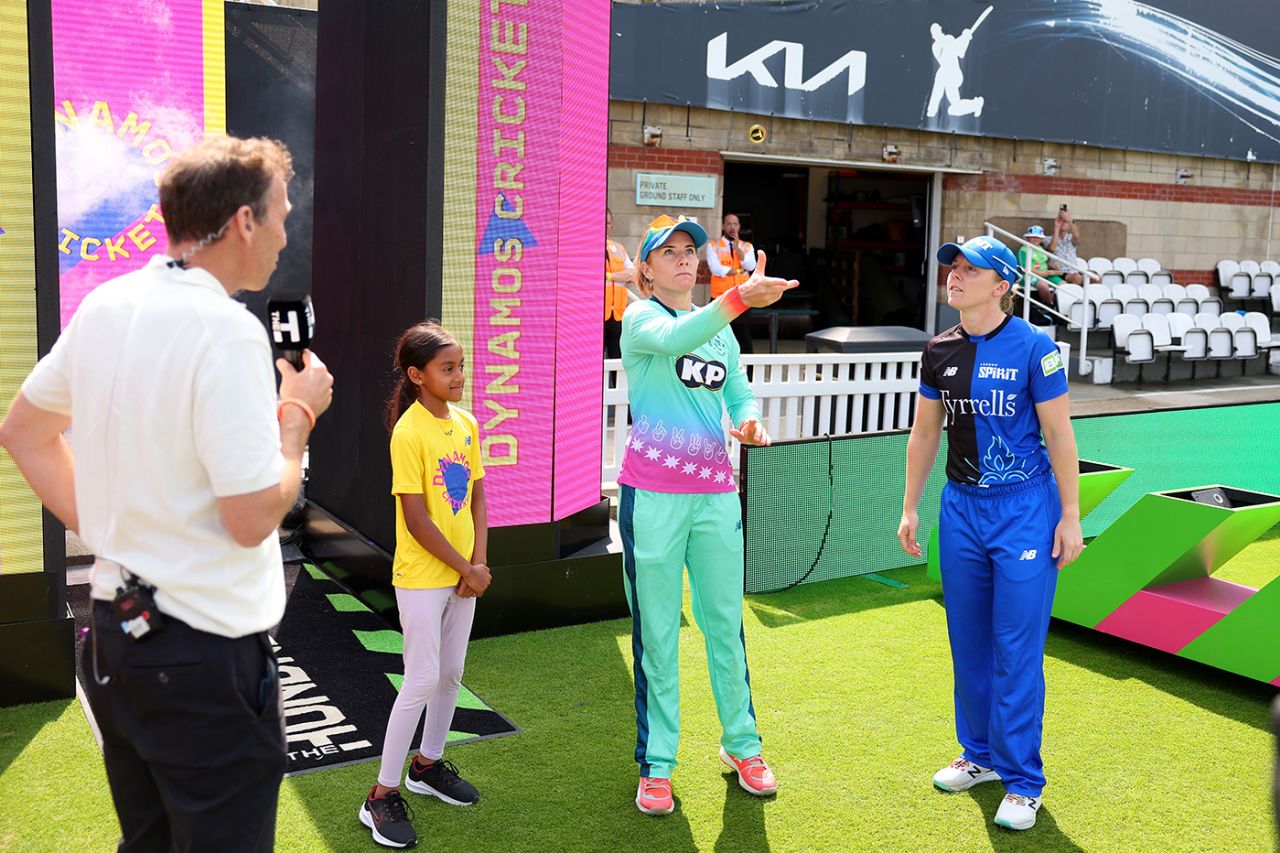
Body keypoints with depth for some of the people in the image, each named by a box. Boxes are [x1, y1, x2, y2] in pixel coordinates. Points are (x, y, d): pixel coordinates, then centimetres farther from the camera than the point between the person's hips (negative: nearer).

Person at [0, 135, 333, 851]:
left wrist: (100, 523, 14)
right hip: (208, 651, -8)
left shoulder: (103, 308, 4)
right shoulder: (228, 332, -21)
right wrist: (299, 413, -7)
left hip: (116, 631, 8)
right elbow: (253, 518, -22)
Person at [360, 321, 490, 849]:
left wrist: (479, 562, -4)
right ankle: (383, 796, 7)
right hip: (421, 576, -7)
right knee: (422, 681, -5)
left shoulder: (466, 425, 5)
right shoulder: (409, 433, -17)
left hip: (463, 573, 7)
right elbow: (415, 518, -19)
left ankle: (428, 765, 35)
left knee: (452, 672, 16)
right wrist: (465, 568, -14)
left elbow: (477, 497, 8)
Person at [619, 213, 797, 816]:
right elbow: (674, 339, -29)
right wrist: (740, 298, -44)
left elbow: (740, 392, 18)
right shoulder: (639, 318, -6)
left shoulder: (720, 327, 12)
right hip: (653, 496, -5)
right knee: (657, 634, 4)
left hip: (716, 494, 5)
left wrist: (748, 422, -6)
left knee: (726, 625, 14)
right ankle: (656, 766, 16)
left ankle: (741, 745, 31)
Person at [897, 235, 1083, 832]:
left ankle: (1022, 781, 13)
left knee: (1017, 650, -1)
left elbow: (1059, 435, -9)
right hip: (960, 507, 6)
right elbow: (924, 433, 12)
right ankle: (980, 755, 32)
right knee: (968, 642, 14)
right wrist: (909, 508, 12)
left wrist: (1070, 516, -9)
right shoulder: (940, 351, 4)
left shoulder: (1033, 348, -11)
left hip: (1024, 510, -5)